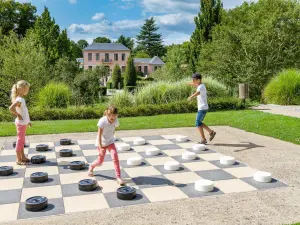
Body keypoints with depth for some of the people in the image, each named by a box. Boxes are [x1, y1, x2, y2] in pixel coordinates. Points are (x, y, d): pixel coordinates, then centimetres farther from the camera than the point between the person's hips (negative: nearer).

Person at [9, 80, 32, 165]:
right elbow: (11, 108, -32)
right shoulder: (19, 100, -19)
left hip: (24, 123, 9)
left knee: (22, 140, 16)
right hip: (21, 123, -9)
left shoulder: (21, 99, 10)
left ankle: (23, 157, 26)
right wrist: (18, 115, -19)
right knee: (20, 140, -3)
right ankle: (18, 159, 4)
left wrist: (28, 121, 20)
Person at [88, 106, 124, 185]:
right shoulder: (102, 121, -27)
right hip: (101, 143, -3)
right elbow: (99, 135, -26)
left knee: (115, 157, -15)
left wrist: (111, 138, 13)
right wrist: (100, 148, -31)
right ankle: (91, 167, 40)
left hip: (110, 142, 3)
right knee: (100, 161, 6)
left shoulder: (116, 121, -15)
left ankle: (118, 177, -9)